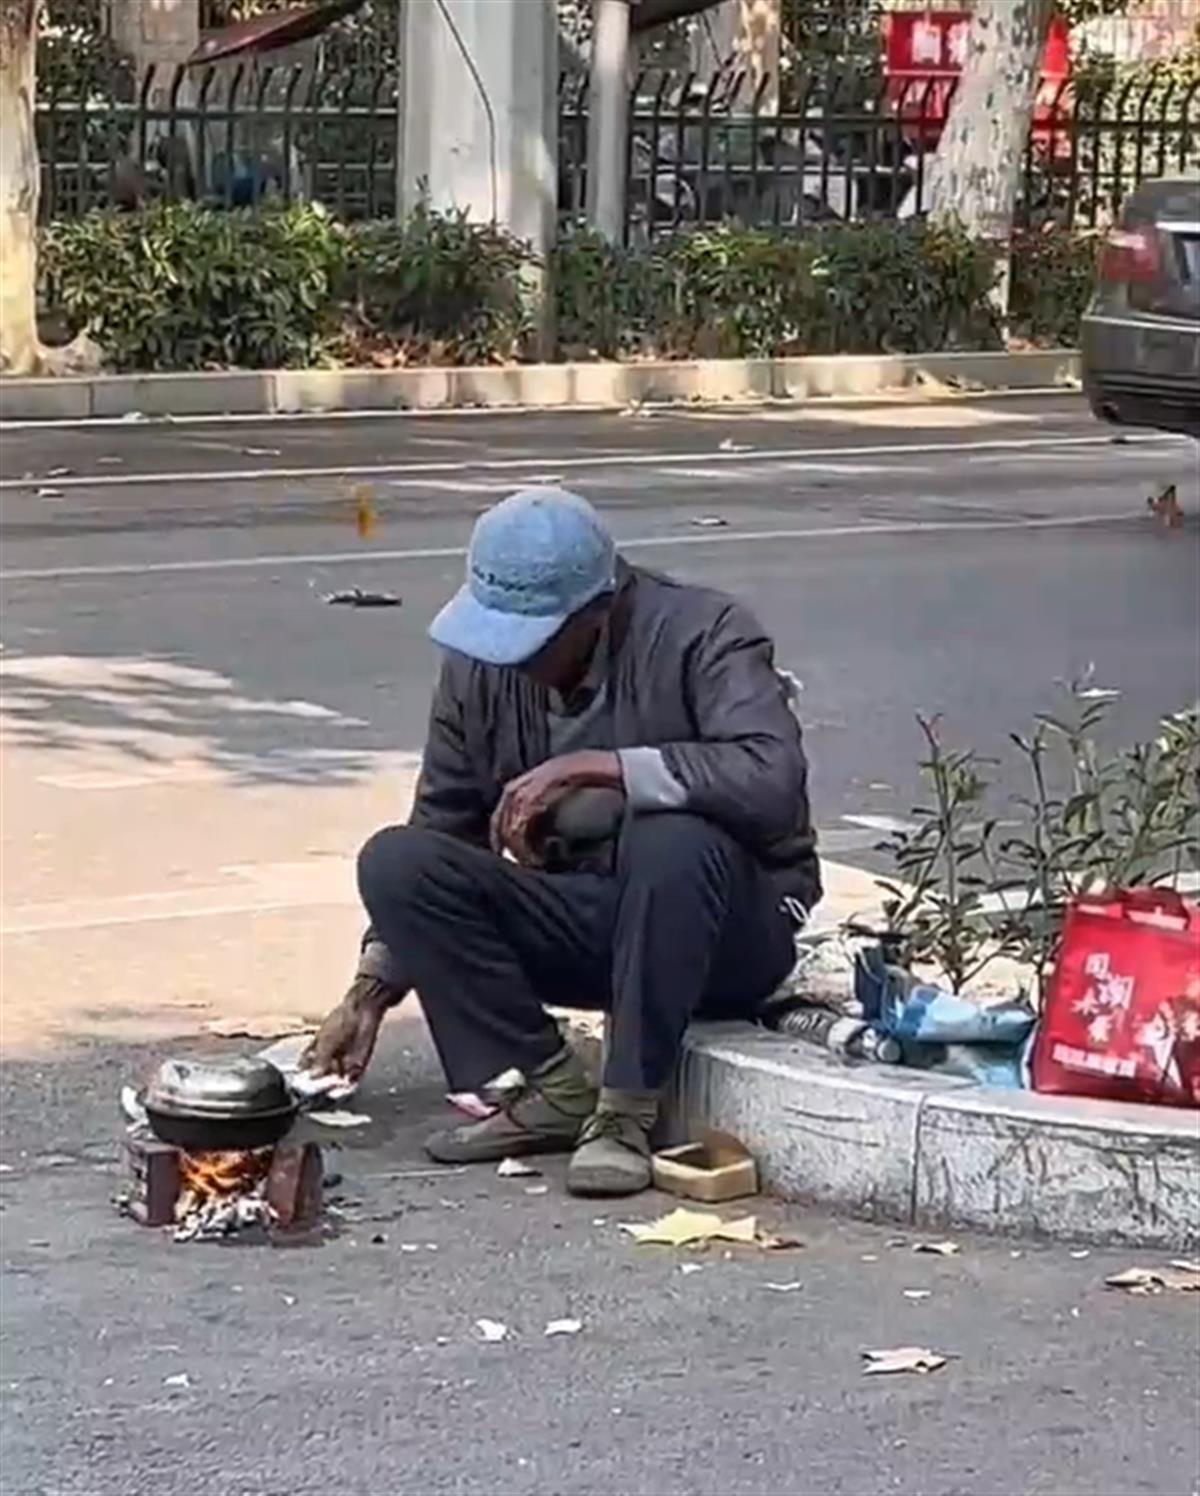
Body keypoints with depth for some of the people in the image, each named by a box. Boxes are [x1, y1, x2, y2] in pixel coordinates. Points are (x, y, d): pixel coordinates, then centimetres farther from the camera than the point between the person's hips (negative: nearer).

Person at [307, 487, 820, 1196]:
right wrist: (371, 992, 3)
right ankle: (549, 1091, -13)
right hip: (586, 918, 5)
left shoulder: (702, 634, -17)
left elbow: (772, 780, -34)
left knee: (672, 839, -38)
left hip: (731, 928, -5)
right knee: (394, 862, -16)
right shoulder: (480, 669, -2)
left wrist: (593, 767, -34)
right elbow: (440, 832, 9)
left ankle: (627, 1114, -25)